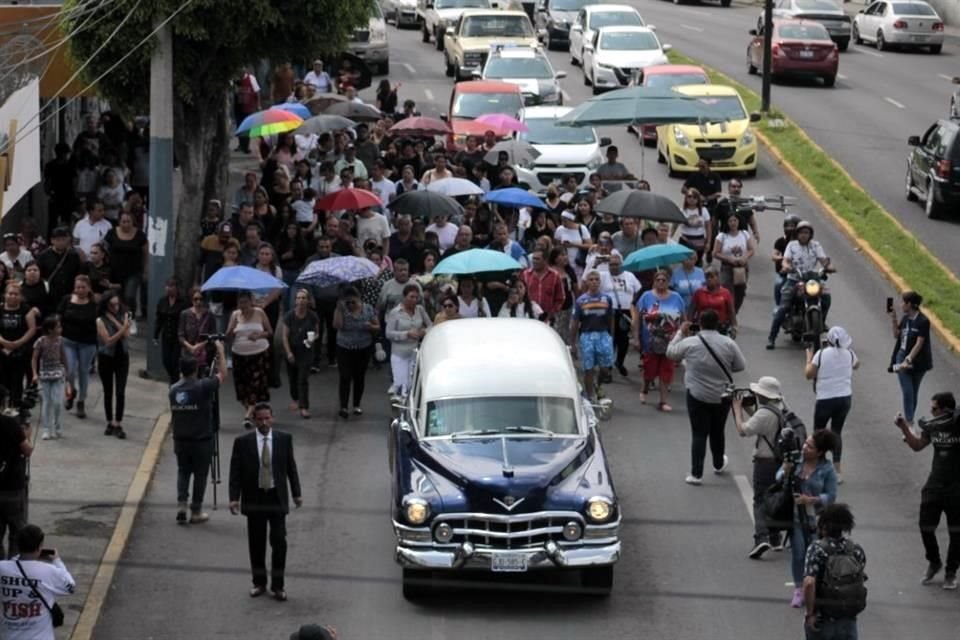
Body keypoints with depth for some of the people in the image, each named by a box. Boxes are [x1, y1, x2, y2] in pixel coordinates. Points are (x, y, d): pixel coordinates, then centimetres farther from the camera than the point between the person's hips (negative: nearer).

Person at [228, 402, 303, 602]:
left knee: (279, 542, -3)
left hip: (277, 498, 0)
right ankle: (259, 583, 20)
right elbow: (235, 472, -3)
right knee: (256, 544, 8)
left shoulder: (284, 439, 0)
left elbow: (291, 467, 6)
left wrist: (296, 493, 6)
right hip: (254, 500, 0)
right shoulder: (242, 442, -4)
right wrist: (234, 498, -11)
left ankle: (277, 585, 6)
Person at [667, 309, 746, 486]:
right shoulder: (728, 344, -8)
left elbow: (671, 353, 5)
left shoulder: (690, 343, -12)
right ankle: (719, 464, 40)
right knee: (717, 431, 20)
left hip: (697, 396, -2)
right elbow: (741, 366, 0)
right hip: (722, 396, 2)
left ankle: (696, 474, -3)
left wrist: (680, 332, 15)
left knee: (699, 434, 2)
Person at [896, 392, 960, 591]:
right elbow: (917, 445, 12)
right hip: (934, 485, 4)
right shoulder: (933, 425, -2)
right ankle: (934, 563, 32)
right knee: (926, 528, 8)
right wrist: (905, 428, -1)